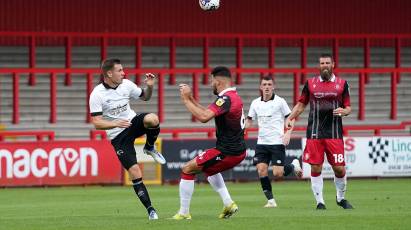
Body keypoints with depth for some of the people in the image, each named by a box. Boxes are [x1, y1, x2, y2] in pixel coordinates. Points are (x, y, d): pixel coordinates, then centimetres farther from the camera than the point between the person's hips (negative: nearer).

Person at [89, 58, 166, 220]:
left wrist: (150, 86, -8)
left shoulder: (126, 85, -3)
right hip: (118, 137, -3)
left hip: (133, 122, 3)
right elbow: (96, 123, -16)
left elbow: (145, 97, 14)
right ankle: (150, 210, -2)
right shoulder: (97, 94, -15)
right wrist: (116, 124, -32)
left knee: (152, 119, -32)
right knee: (135, 173, -12)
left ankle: (149, 148, -1)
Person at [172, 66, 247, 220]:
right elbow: (207, 113, 18)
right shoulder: (234, 96, 11)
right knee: (209, 168, 35)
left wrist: (186, 100, -20)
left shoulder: (226, 99, -20)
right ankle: (228, 204, 25)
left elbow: (203, 117, -31)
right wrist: (191, 99, 13)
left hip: (227, 152, -10)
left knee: (187, 169, -1)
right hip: (238, 150, 10)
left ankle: (184, 213, 3)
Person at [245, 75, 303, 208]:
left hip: (277, 142, -4)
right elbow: (249, 121, 16)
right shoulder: (255, 103, 7)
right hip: (261, 143, 4)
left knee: (277, 174, -10)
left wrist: (288, 133, -15)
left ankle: (293, 166, 22)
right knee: (261, 170, -10)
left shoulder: (280, 101, -4)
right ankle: (271, 200, 1)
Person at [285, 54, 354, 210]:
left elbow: (348, 107, 11)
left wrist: (344, 111, -12)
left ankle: (341, 198, 20)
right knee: (315, 168, -3)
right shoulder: (310, 83, 8)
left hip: (334, 134, -1)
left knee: (339, 168, -3)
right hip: (314, 134, 1)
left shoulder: (342, 84, 7)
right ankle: (319, 202, 8)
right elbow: (301, 104, 15)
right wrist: (290, 118, 2)